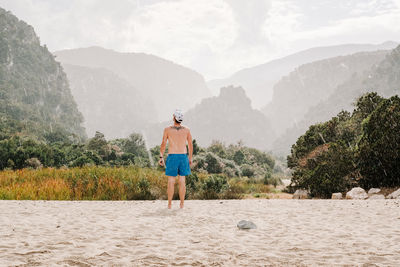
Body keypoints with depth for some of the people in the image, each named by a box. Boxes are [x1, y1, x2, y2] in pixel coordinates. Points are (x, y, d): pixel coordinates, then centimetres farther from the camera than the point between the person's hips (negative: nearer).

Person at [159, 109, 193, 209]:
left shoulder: (167, 129, -4)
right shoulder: (187, 130, 1)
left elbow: (163, 144, -4)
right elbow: (190, 145, 5)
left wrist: (161, 157, 4)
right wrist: (190, 158, 14)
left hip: (172, 157, -2)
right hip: (183, 156, 2)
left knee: (171, 181, 3)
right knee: (182, 181, 6)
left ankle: (169, 204, 4)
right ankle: (182, 204, 7)